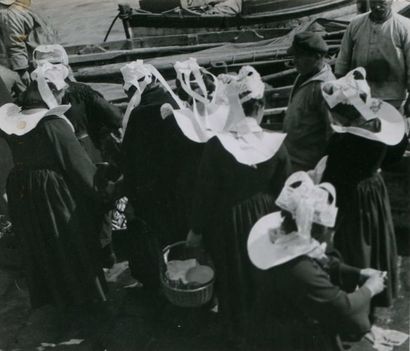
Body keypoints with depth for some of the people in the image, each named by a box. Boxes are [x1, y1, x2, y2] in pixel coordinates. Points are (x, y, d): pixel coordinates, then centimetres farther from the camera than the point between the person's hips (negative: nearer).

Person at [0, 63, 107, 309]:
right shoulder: (54, 124, -20)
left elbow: (22, 157, 9)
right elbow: (79, 164, -15)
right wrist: (100, 191, -6)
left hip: (21, 191, 7)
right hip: (55, 193, -6)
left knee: (39, 246, 19)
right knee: (71, 244, 11)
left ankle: (49, 292, 34)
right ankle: (80, 291, 23)